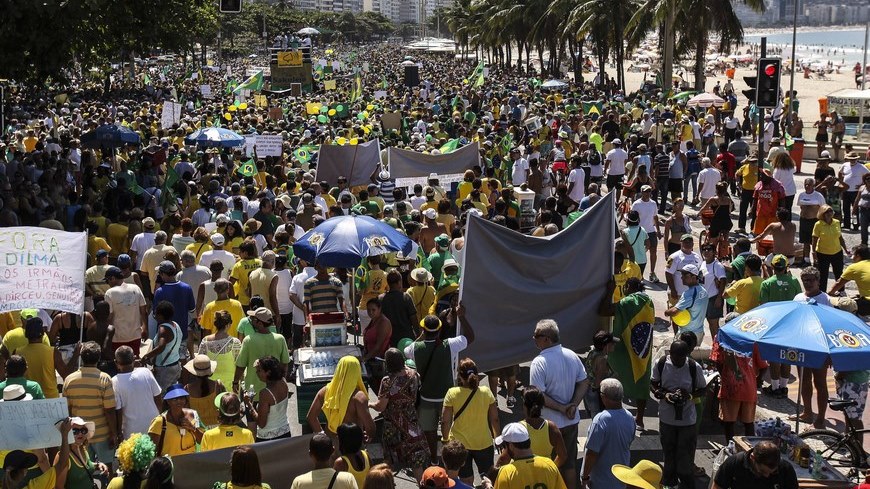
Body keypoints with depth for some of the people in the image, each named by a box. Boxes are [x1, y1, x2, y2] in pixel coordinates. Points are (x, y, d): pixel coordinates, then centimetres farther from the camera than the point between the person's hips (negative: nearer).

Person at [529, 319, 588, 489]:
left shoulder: (539, 362, -21)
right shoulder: (572, 356, -1)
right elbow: (584, 383, 4)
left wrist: (561, 408, -15)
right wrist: (573, 405, -6)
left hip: (549, 424, -6)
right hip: (571, 421, 6)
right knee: (569, 464, 18)